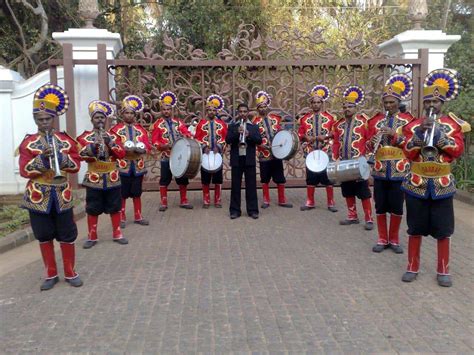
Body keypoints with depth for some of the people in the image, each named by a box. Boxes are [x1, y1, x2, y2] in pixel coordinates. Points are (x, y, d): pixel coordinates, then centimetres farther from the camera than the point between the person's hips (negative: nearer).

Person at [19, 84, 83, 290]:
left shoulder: (66, 140, 4)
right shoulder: (28, 143, 0)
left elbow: (76, 166, 0)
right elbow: (24, 171, -7)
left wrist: (61, 157, -17)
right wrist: (41, 158, -22)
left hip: (62, 195, 1)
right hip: (38, 197, 0)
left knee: (67, 236, 5)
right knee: (44, 236, 8)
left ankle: (70, 273, 20)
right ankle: (51, 274, 23)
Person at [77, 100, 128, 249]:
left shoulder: (113, 136, 8)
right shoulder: (85, 136, 2)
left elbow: (122, 154, -3)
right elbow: (82, 155, -12)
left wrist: (110, 142, -16)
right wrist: (94, 145, -26)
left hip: (112, 178, 2)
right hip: (94, 178, -2)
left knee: (115, 207, 7)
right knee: (92, 209, 3)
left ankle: (117, 234, 18)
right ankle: (92, 237, 15)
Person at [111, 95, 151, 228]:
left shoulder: (140, 129, 10)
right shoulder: (116, 129, -1)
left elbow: (148, 146, 5)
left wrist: (140, 148, -15)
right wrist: (124, 149, -21)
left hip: (138, 166, 3)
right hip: (123, 166, -3)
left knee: (137, 193, 12)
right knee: (122, 193, 3)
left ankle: (138, 216, 22)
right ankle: (121, 218, 13)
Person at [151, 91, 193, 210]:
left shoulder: (178, 122, 9)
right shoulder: (157, 124, 1)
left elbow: (187, 133, 3)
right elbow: (154, 141, -4)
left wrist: (188, 138, -20)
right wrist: (163, 146, -21)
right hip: (166, 157, -2)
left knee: (183, 179, 7)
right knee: (164, 180, 3)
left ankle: (184, 201, 19)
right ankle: (163, 202, 13)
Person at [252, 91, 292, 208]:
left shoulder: (275, 118, 7)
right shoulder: (256, 121, -4)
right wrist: (263, 146, -19)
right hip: (264, 154, -3)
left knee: (280, 178, 7)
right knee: (265, 179, 6)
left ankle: (282, 200, 18)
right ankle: (266, 201, 17)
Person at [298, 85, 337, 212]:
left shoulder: (329, 117, 3)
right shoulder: (305, 118, 7)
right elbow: (300, 133, 6)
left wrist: (325, 136, -17)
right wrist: (306, 137, -13)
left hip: (325, 152, -1)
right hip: (311, 152, 2)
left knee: (328, 176, 2)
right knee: (310, 177, 7)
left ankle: (331, 203, 11)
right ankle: (310, 202, 17)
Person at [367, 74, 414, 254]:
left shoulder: (407, 120, 1)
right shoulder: (376, 120, 8)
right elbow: (370, 146, 9)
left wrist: (393, 134, -17)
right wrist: (372, 143, -14)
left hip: (399, 170, -2)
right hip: (380, 170, 2)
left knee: (397, 206, 5)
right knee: (380, 206, 6)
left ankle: (394, 239, 19)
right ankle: (382, 239, 19)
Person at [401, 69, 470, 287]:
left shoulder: (453, 124, 5)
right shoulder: (414, 125, 5)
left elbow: (458, 150, -7)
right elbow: (408, 153, -5)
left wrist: (439, 134, -17)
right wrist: (419, 134, -19)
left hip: (442, 184, 0)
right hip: (417, 183, 0)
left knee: (443, 230, 5)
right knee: (415, 228, 7)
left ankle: (443, 271, 18)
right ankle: (412, 267, 18)